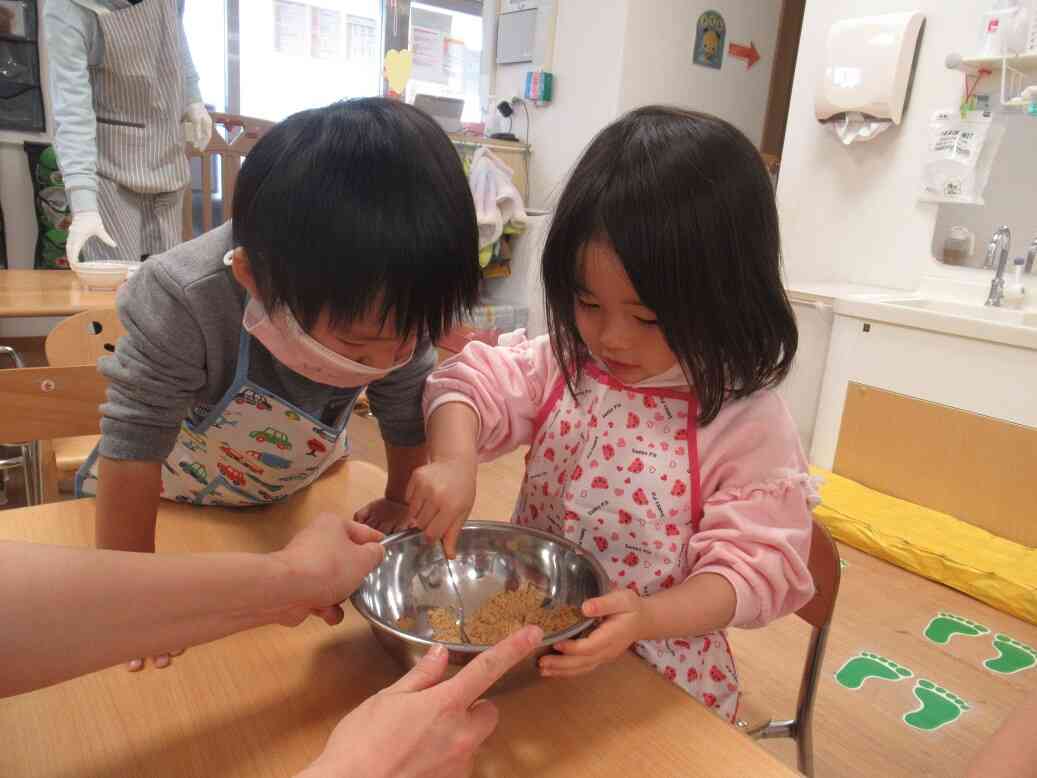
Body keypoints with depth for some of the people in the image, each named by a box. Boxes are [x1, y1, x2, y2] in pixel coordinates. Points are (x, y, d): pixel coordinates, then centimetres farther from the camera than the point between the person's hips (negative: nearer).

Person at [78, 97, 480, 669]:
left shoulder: (396, 307, -30)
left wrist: (401, 500, -2)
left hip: (302, 488, 2)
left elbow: (408, 415, -13)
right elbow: (132, 449, -32)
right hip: (172, 492, -2)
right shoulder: (184, 305, -43)